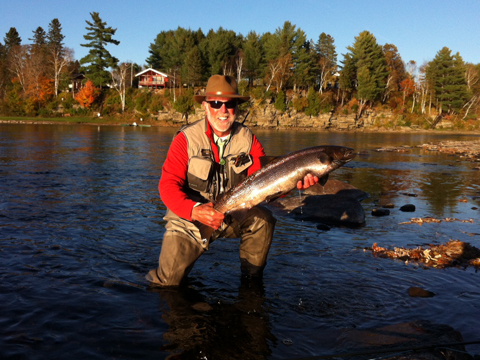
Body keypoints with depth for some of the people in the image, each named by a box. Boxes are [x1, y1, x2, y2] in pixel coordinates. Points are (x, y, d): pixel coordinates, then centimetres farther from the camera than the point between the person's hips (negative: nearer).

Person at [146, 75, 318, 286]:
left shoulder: (248, 139, -5)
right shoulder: (186, 139, -13)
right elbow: (168, 185, -20)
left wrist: (293, 182, -34)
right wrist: (195, 210, -38)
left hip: (232, 217, 3)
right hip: (189, 220, -2)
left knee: (263, 218, -23)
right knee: (168, 282, -10)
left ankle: (252, 280, -1)